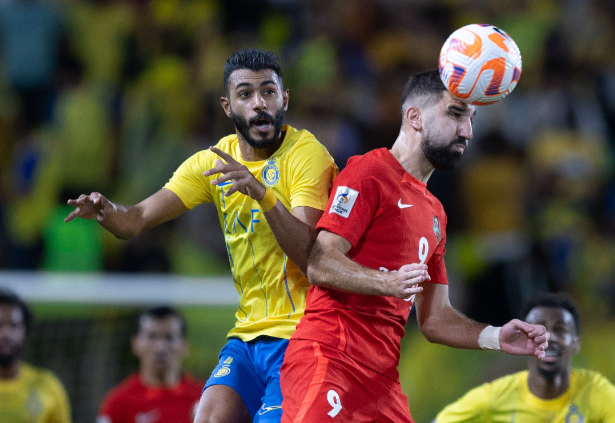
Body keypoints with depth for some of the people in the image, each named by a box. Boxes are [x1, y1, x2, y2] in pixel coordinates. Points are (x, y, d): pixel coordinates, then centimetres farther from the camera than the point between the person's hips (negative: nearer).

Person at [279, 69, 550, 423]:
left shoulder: (435, 214, 25)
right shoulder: (370, 173, -2)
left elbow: (433, 318, 24)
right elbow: (319, 263, -12)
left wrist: (494, 338, 7)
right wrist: (387, 282, -28)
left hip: (382, 378, 8)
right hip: (329, 358, -8)